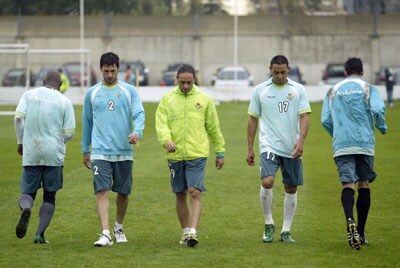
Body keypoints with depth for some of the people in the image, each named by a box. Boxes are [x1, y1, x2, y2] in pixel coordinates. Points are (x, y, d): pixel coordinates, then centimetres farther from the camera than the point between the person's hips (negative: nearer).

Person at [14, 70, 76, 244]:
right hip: (53, 154, -1)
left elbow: (18, 117, -5)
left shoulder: (29, 95, 6)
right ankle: (40, 234, 1)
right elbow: (69, 132, -1)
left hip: (31, 153, 1)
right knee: (49, 196, 11)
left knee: (28, 192, 9)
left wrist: (20, 142, 7)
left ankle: (25, 209, -26)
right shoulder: (64, 102, 3)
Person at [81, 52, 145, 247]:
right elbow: (87, 122, 15)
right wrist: (85, 150, 17)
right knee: (102, 192, -13)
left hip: (124, 152, 1)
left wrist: (137, 132, -27)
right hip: (100, 152, -1)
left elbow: (139, 114, -5)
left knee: (123, 193, 10)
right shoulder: (92, 93, 7)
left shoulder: (129, 91, 4)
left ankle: (118, 228, 31)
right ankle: (105, 234, -19)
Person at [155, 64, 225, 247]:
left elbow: (214, 128, 9)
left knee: (195, 193, -13)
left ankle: (193, 232, -18)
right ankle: (185, 232, 22)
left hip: (197, 155, -2)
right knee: (180, 196, 9)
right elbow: (161, 124, -5)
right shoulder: (167, 99, 5)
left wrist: (220, 152, 11)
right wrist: (166, 139, -24)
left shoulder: (204, 99, 4)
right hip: (175, 155, 2)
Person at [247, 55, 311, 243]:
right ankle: (268, 223, -3)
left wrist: (301, 140, -18)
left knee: (291, 189, 5)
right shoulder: (260, 90, 3)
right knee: (267, 182, -21)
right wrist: (250, 148, 6)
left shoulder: (298, 90, 3)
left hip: (292, 149, 2)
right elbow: (253, 119, 9)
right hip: (269, 146, -2)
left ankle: (286, 231, 16)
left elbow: (304, 117, -2)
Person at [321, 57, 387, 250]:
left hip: (341, 145, 1)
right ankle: (361, 232, 12)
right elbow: (377, 110, -11)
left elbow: (325, 120, 8)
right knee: (364, 185, 11)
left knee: (348, 184, -8)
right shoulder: (368, 89, 5)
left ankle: (350, 220, -36)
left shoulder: (333, 91, 13)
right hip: (364, 143, -1)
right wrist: (382, 127, 8)